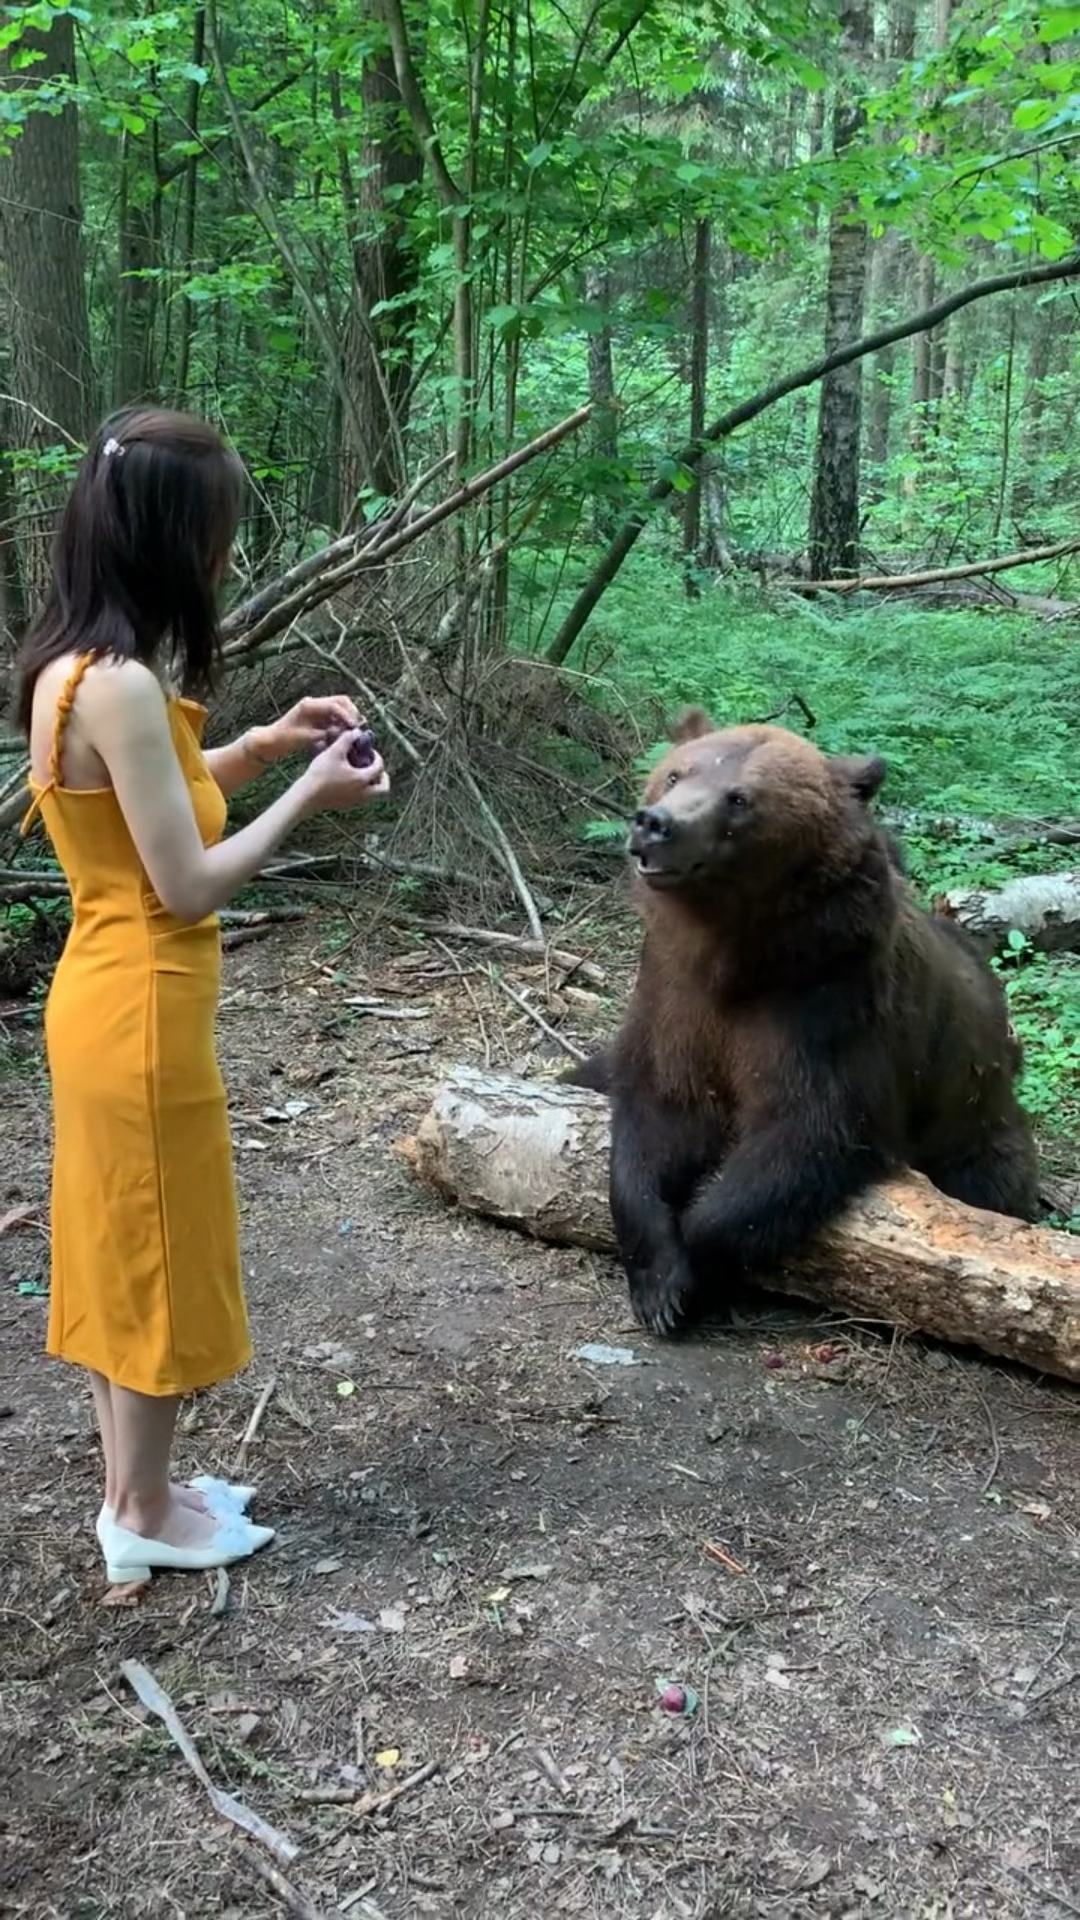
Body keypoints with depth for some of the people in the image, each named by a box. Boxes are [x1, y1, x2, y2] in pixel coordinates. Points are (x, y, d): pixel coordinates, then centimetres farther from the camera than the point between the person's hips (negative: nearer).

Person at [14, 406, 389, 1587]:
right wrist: (308, 796, -10)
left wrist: (263, 745, 12)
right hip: (142, 1011, -10)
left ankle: (132, 1490, 35)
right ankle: (145, 1517, 24)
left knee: (122, 1249, 19)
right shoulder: (119, 686, -24)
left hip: (109, 997, 10)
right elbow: (189, 884, -21)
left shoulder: (71, 666, 6)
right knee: (155, 1257, 6)